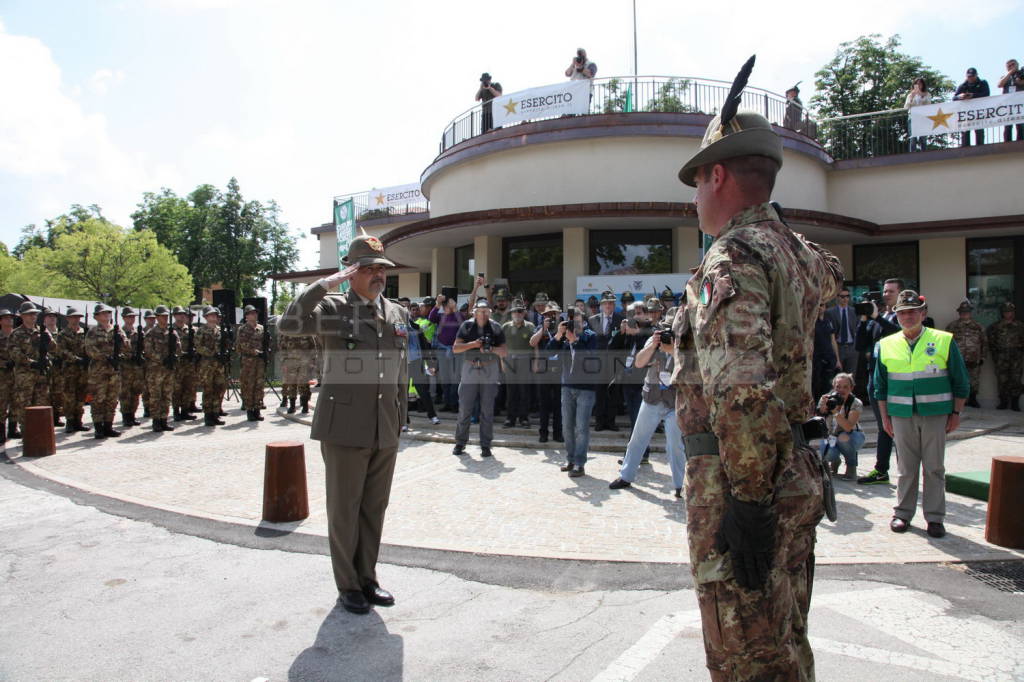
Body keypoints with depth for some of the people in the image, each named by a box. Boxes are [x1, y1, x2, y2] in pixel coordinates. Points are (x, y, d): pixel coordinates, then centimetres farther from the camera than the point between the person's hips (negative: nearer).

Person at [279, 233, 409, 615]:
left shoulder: (398, 314, 11)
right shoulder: (331, 309, -4)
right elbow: (287, 325, -23)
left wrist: (400, 421, 14)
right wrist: (326, 284, -23)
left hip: (386, 428, 5)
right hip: (345, 426, -4)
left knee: (375, 506, 13)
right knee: (344, 508, 7)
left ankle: (367, 577, 29)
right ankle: (347, 585, 23)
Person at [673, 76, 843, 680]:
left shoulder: (733, 256, -16)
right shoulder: (800, 252, 11)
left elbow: (744, 388, -27)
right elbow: (832, 275, 39)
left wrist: (748, 500, -24)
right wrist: (767, 216, 33)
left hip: (742, 478, -9)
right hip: (796, 474, 9)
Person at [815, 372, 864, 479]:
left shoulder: (856, 403, -20)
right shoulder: (827, 399, -13)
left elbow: (848, 427, -34)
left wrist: (836, 412, -44)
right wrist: (822, 408, -39)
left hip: (851, 437, -2)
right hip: (831, 437, 2)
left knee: (843, 437, -36)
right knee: (828, 456, -28)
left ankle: (851, 466, -8)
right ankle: (834, 462, 14)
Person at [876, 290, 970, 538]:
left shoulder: (944, 341, 1)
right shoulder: (886, 345, 5)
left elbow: (960, 381, 4)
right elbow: (880, 385, 10)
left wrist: (956, 413, 1)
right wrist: (885, 417, 7)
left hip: (935, 414, -1)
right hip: (901, 415, 1)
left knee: (934, 467, 4)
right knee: (906, 467, 6)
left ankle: (935, 517, 14)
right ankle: (902, 513, 17)